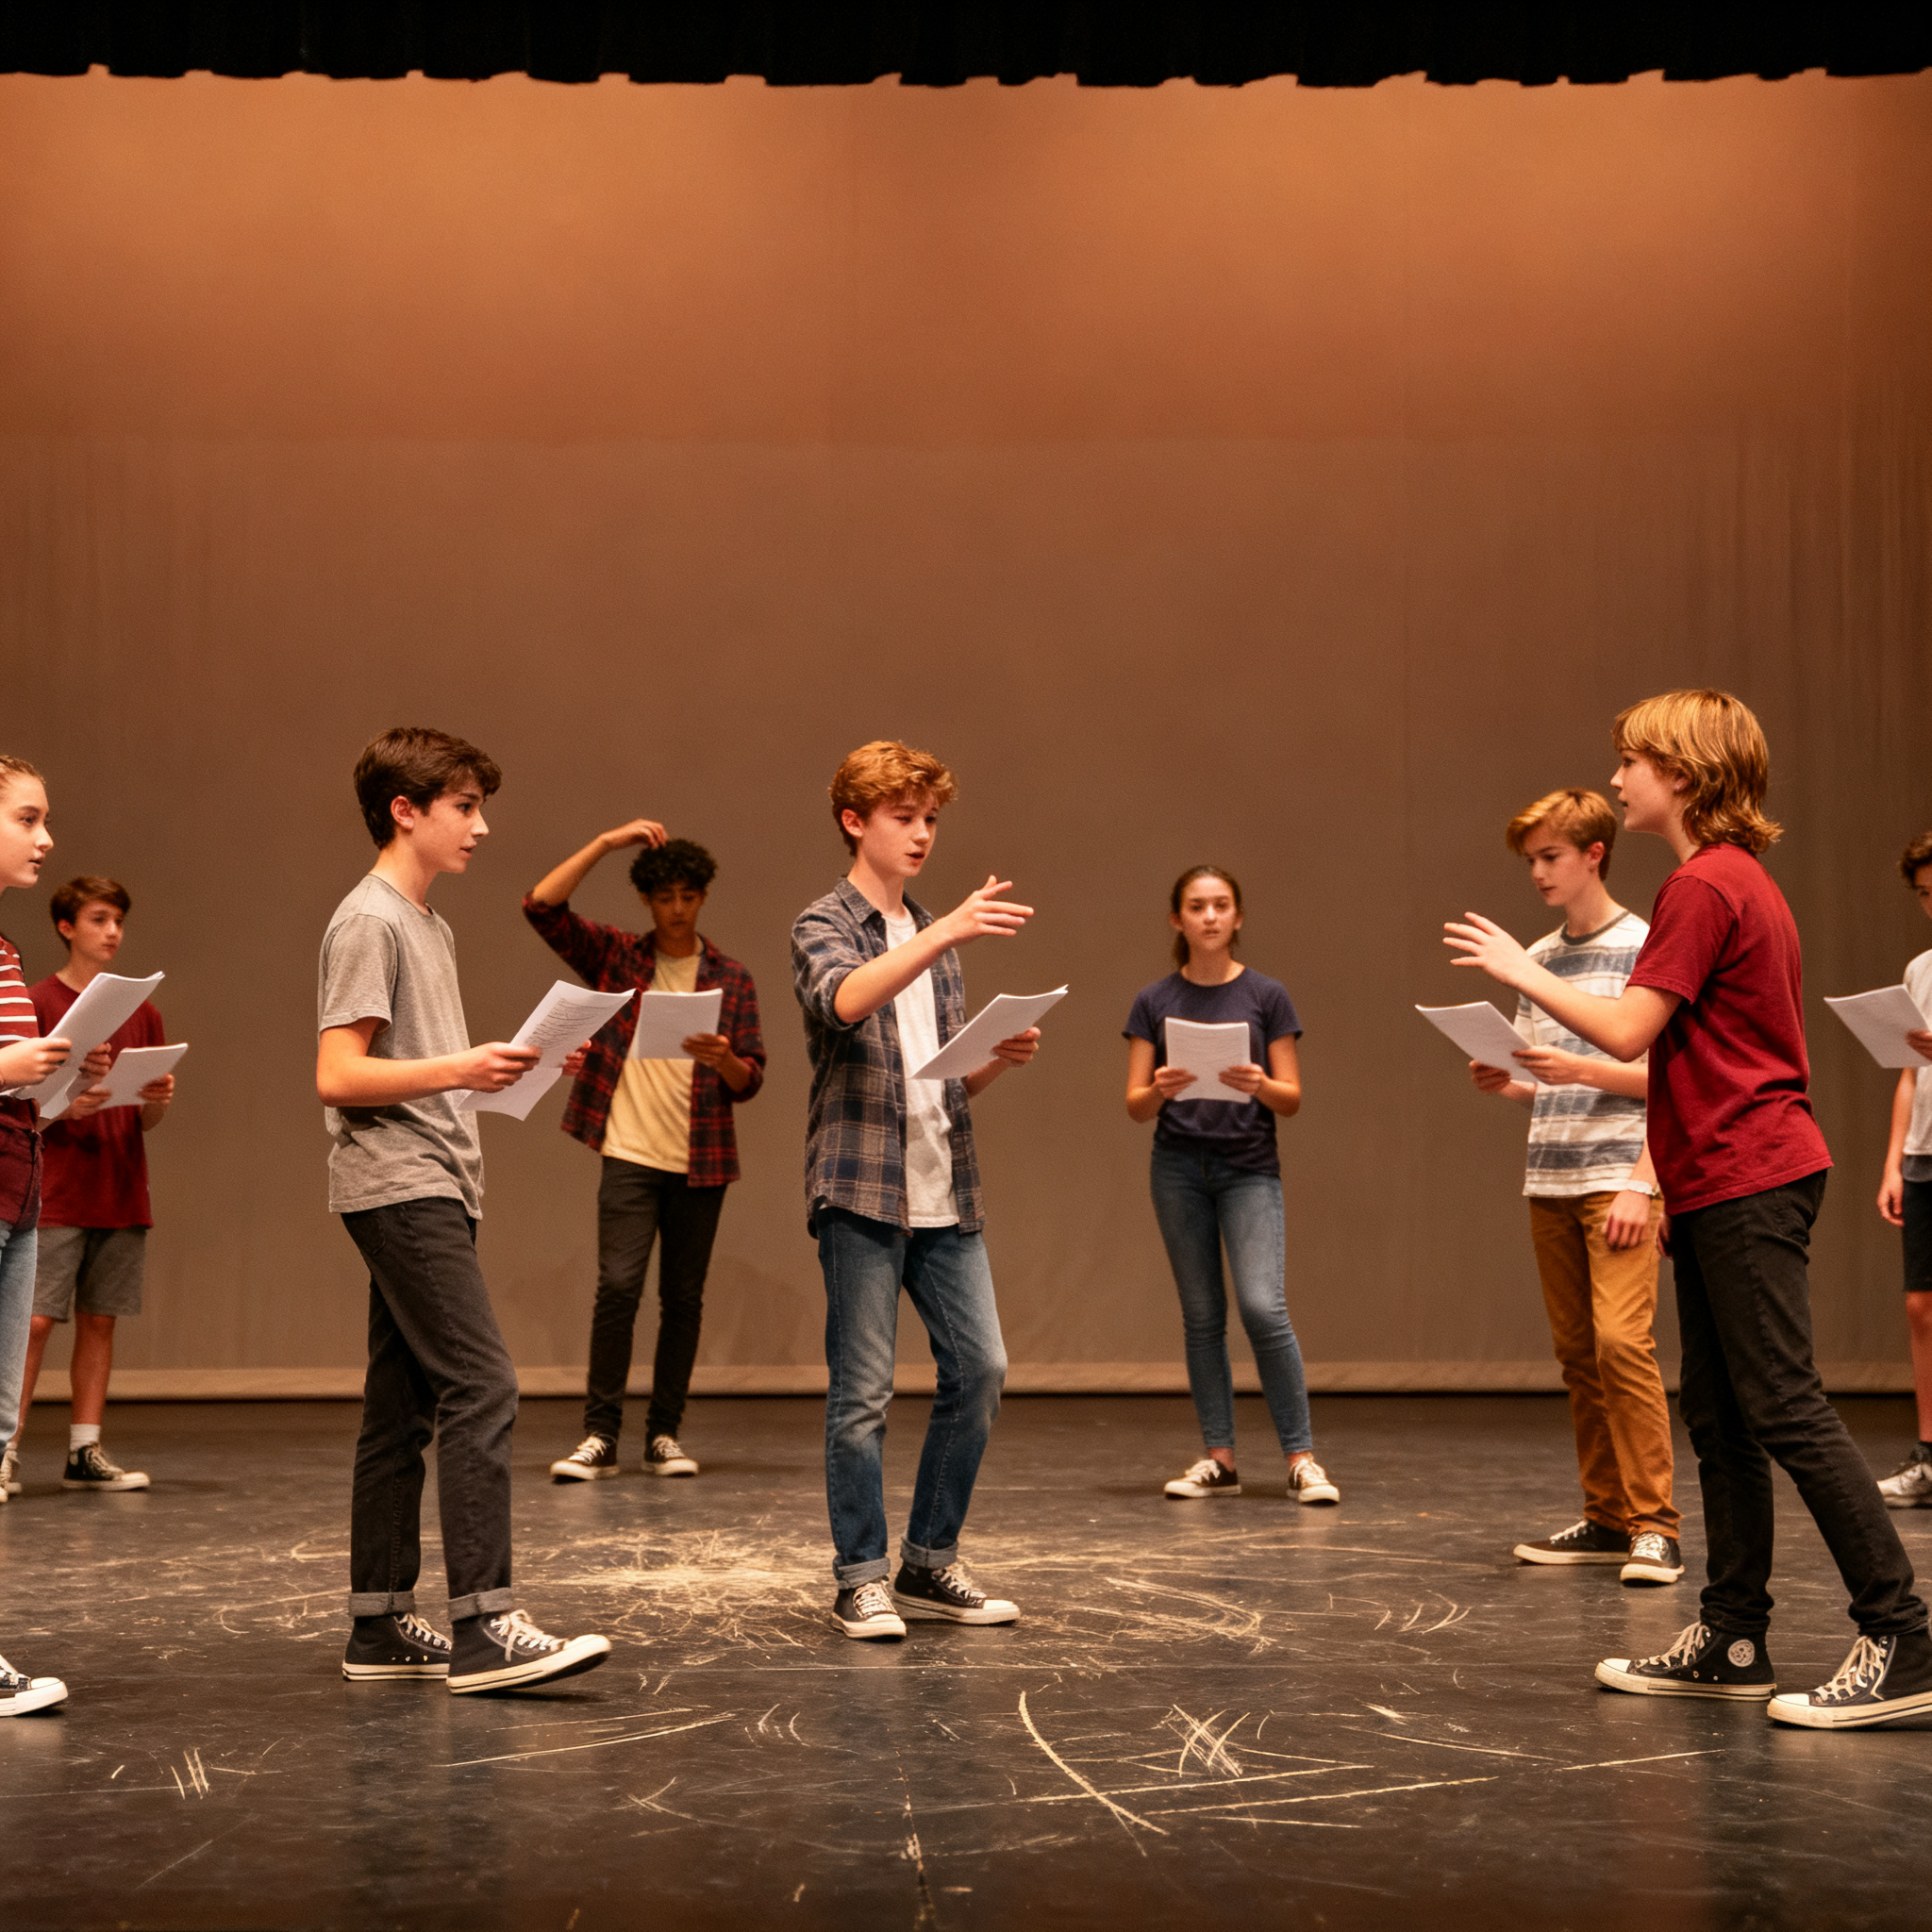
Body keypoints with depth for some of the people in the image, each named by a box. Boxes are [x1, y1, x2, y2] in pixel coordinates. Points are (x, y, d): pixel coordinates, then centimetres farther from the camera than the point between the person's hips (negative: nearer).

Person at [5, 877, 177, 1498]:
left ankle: (84, 1452, 9)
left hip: (122, 1196, 5)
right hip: (55, 1195, -5)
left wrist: (159, 1100, -7)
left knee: (99, 1323, 5)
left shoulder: (142, 1013, 14)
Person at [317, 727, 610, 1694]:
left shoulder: (427, 925, 20)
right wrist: (459, 1069, -25)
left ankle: (380, 1623, 13)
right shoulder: (368, 923, -10)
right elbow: (337, 1076, -17)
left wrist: (510, 1063, 10)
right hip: (398, 1186, -10)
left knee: (402, 1408, 9)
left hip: (431, 1189, 10)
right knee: (480, 1386, -16)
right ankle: (482, 1627, -17)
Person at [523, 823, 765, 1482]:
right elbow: (541, 905, -7)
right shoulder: (615, 957, 6)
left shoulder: (731, 979, 8)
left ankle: (664, 1434, 13)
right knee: (617, 1286, -11)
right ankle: (600, 1436, -5)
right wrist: (604, 844, -12)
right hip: (629, 1154, -2)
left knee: (683, 1298, 4)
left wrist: (724, 1059, -19)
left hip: (702, 1161, 2)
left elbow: (751, 1081, 4)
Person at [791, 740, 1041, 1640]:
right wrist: (945, 933, -32)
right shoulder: (823, 926, -1)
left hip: (945, 1190, 7)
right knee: (862, 1390, -3)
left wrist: (1001, 1058, 1)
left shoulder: (935, 940, 20)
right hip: (862, 1191, -6)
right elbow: (845, 999, -26)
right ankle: (861, 1579, 8)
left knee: (980, 1369, 3)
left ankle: (929, 1562, 16)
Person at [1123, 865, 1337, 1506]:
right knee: (1202, 1316, 5)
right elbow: (1135, 1106, 4)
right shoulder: (1154, 1002, 5)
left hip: (1250, 1168, -2)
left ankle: (1301, 1458, -5)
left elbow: (1292, 1099, 1)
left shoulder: (1267, 996, 2)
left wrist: (1260, 1085, -20)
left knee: (1263, 1308, -13)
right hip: (1179, 1168, 2)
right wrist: (1160, 1089, -18)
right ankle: (1219, 1459, 12)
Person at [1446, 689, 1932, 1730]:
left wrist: (1523, 971, -4)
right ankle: (1733, 1641, 16)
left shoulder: (1704, 885, -13)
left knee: (1785, 1409, -11)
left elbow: (1628, 1030, -16)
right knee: (1720, 1416, 11)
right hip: (1726, 1183, 11)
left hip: (1745, 1179, -11)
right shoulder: (1744, 882, 20)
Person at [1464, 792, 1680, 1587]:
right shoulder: (1537, 959, 16)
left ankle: (1655, 1526, -12)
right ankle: (1607, 1520, 13)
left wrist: (1580, 1069, -18)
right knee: (1576, 1352, 6)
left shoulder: (1642, 947, -3)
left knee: (1622, 1340, -16)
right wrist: (1510, 1085, 1)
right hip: (1550, 1181, 7)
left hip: (1618, 1176, -6)